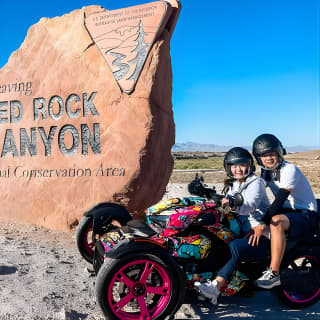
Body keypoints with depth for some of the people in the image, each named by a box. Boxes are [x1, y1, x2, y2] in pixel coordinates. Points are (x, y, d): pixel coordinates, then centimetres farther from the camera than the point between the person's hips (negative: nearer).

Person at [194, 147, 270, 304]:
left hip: (261, 234, -7)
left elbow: (249, 206, -23)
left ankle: (215, 287, -39)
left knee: (234, 247, -33)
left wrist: (232, 203, -42)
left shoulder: (256, 182, -6)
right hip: (243, 229, 7)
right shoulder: (232, 186, 17)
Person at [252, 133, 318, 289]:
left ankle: (274, 274, -31)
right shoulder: (266, 172, 7)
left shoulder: (289, 170, -20)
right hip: (287, 210, 9)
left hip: (306, 214, -9)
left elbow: (279, 201, -27)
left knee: (276, 221, -36)